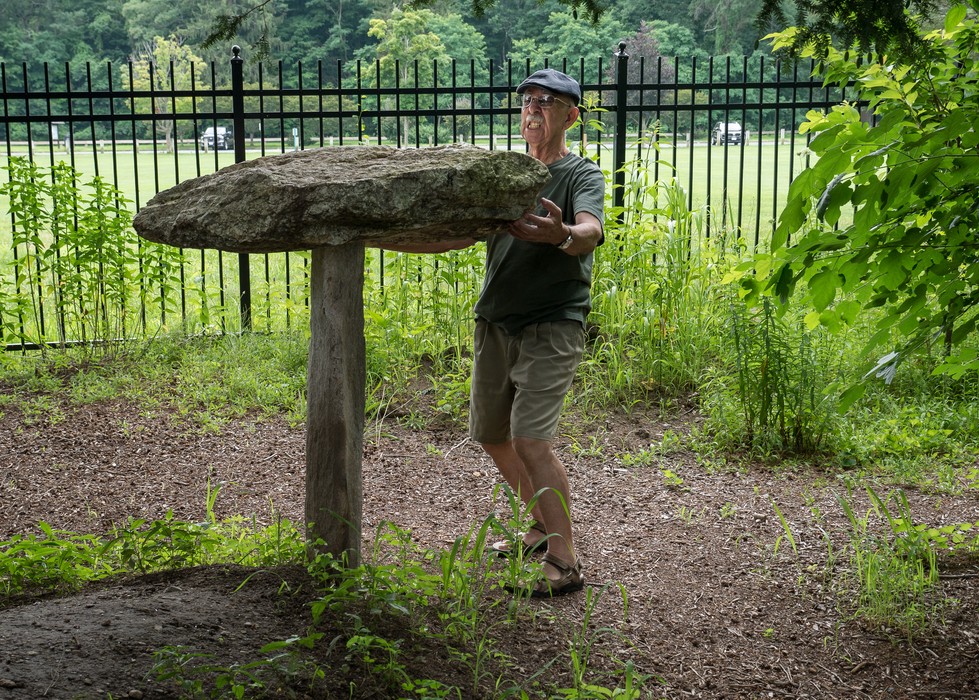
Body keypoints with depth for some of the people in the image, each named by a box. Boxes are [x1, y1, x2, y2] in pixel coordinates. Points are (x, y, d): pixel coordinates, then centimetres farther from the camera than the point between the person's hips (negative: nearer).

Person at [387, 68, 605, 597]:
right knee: (493, 436, 13)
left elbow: (589, 234, -26)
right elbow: (454, 239, 15)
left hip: (552, 325, -7)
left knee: (531, 439, -18)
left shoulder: (582, 176, -4)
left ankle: (565, 563, -10)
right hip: (495, 322, 7)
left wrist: (560, 235, -50)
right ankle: (544, 527, 33)